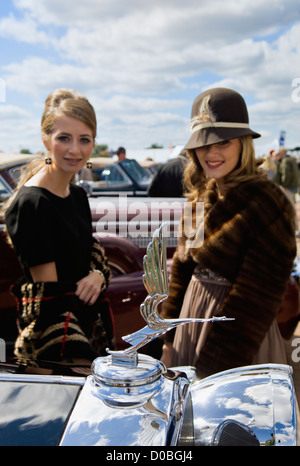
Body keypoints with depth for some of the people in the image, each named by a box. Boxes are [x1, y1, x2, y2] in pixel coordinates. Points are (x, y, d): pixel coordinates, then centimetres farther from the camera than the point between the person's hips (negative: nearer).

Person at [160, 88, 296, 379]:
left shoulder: (267, 204, -18)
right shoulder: (202, 198, 5)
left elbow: (258, 296, -19)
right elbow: (182, 270, 9)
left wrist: (220, 366, -17)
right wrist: (170, 339, 8)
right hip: (191, 325, 7)